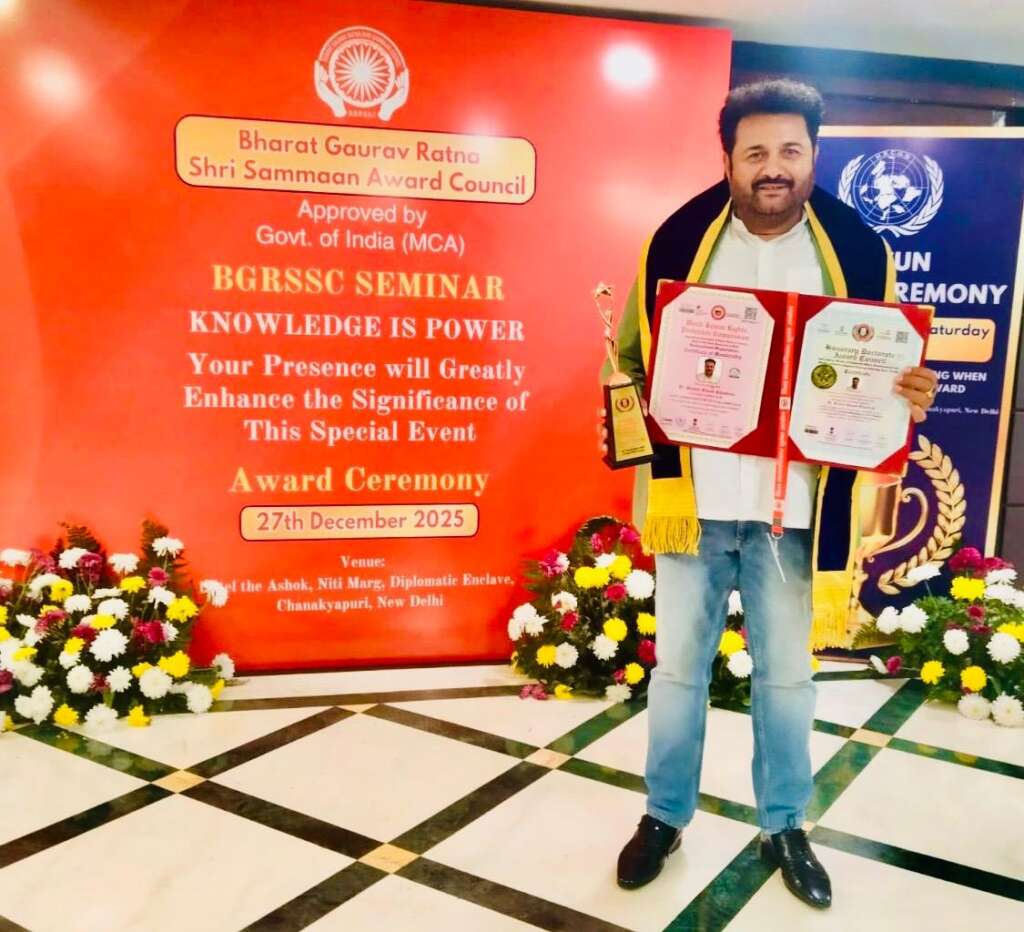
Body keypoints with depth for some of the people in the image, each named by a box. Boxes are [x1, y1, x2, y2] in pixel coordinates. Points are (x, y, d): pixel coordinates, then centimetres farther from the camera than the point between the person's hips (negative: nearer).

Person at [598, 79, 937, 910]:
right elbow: (631, 357, 6)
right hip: (695, 497, 0)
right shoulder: (677, 241, -1)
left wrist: (910, 399, -14)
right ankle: (665, 816, 32)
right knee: (679, 665, 12)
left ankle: (784, 825, 35)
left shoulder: (858, 250, 0)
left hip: (795, 506, 1)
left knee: (786, 675, 14)